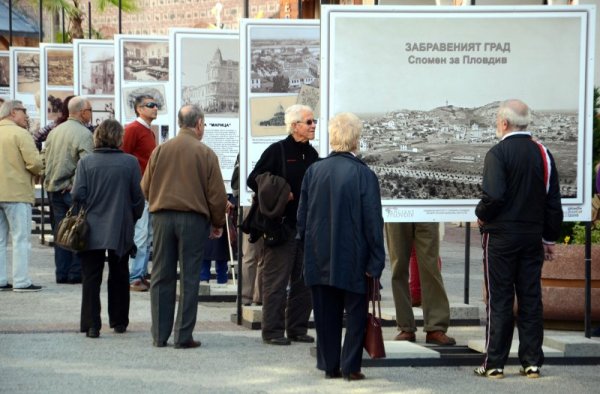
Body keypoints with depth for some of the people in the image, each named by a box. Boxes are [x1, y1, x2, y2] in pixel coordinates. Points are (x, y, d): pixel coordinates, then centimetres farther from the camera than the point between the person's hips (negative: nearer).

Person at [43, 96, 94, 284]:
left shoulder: (54, 132, 11)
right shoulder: (83, 134, -12)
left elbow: (46, 158, 15)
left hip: (54, 189, 7)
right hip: (74, 190, -7)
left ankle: (62, 273, 13)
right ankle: (76, 272, -2)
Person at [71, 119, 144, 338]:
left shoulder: (86, 162, -6)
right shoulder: (130, 162, -6)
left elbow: (77, 195, -8)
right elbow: (138, 197, -4)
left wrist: (85, 213, 10)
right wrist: (133, 219, 11)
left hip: (92, 230, -1)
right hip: (121, 230, 1)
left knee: (91, 277, 4)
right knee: (119, 277, 15)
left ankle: (91, 325, -2)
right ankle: (119, 322, 22)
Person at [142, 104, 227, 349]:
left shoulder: (160, 150, 4)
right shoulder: (205, 153, -4)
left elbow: (145, 188, 9)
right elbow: (217, 194, -3)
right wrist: (218, 223, 10)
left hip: (162, 217, 3)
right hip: (193, 218, -3)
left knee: (162, 277, 9)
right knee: (189, 278, 2)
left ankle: (160, 335, 10)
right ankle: (184, 336, 0)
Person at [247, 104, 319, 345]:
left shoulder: (312, 154, 14)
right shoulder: (277, 151, -6)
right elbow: (253, 180, -7)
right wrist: (278, 196, -15)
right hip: (281, 226, -7)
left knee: (304, 281, 9)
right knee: (276, 280, -4)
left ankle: (298, 328, 18)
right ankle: (273, 331, 0)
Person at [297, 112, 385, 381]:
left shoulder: (313, 171, -1)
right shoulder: (364, 175, -12)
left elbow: (302, 216, 6)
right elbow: (373, 222, -11)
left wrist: (307, 248, 17)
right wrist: (375, 261, -6)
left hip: (319, 258, 4)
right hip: (353, 258, -4)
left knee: (326, 314, 12)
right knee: (355, 313, 7)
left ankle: (329, 366, 16)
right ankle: (350, 366, 5)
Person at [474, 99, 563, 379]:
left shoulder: (498, 153, -12)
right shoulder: (543, 153, 6)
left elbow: (494, 196, -22)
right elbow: (553, 201, 9)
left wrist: (481, 215, -2)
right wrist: (550, 238, 15)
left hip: (501, 236, -5)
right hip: (533, 236, 5)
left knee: (499, 301, 0)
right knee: (531, 299, 8)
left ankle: (495, 363, 3)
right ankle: (532, 362, 10)